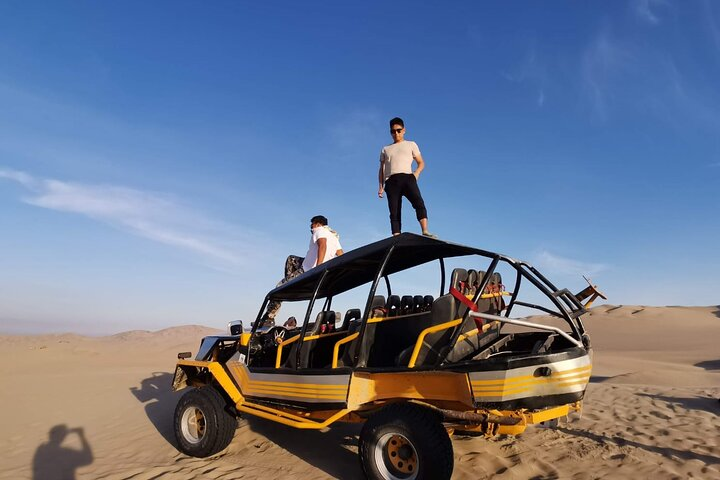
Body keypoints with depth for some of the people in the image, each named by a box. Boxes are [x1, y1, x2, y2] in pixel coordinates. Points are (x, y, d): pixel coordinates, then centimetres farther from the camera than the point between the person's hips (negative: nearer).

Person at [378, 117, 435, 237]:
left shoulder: (411, 144, 24)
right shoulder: (385, 149, 29)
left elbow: (421, 163, 18)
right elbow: (381, 170, 24)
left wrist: (416, 173, -5)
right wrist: (381, 186, 9)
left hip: (407, 177, -2)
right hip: (391, 181, 2)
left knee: (419, 203, -25)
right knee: (394, 212, -10)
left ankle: (425, 232, -34)